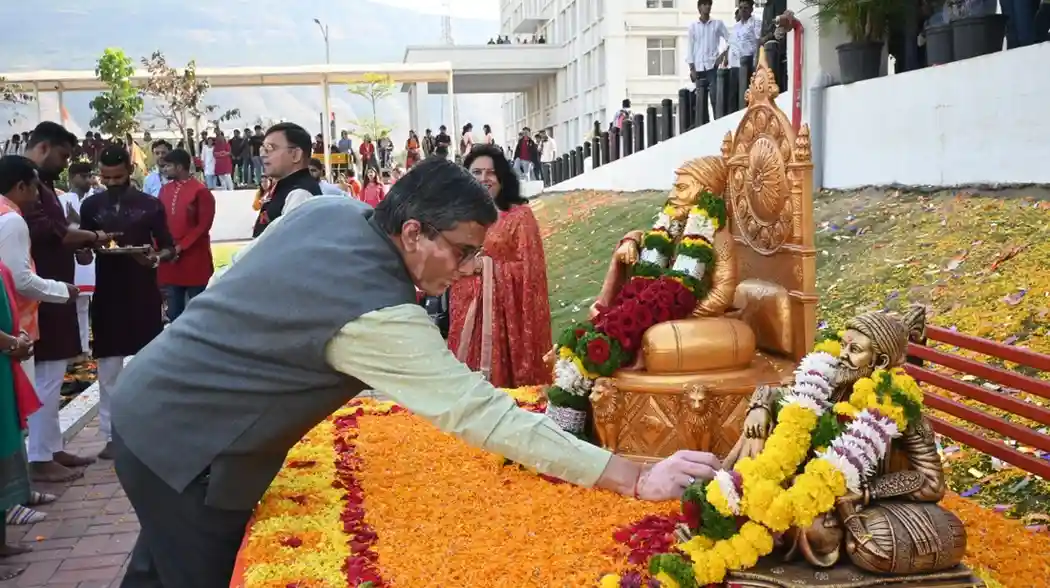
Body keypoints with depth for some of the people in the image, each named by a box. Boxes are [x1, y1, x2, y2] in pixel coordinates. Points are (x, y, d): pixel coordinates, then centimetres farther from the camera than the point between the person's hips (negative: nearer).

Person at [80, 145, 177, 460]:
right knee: (109, 367, 4)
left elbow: (168, 248, 3)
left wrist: (156, 257, -19)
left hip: (144, 293, -1)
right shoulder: (91, 206, 5)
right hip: (107, 294, 2)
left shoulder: (151, 205, 0)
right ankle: (112, 435, 11)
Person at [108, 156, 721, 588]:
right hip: (183, 445, -9)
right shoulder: (376, 314, -32)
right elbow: (482, 413, -34)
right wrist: (637, 479, -33)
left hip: (152, 406, 9)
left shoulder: (330, 210, -6)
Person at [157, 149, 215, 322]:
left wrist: (181, 247, -15)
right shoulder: (165, 190, 11)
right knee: (174, 313, 11)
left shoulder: (201, 191, -9)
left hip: (194, 260, -6)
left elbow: (203, 226, -12)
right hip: (169, 261, 6)